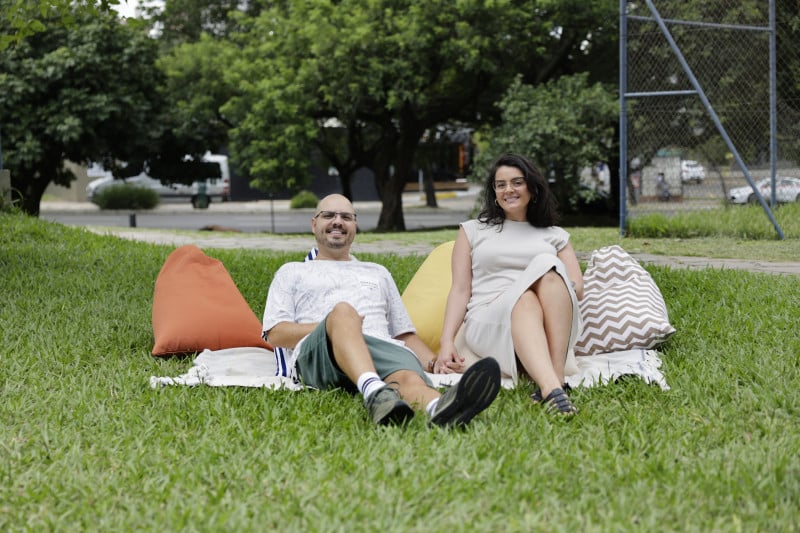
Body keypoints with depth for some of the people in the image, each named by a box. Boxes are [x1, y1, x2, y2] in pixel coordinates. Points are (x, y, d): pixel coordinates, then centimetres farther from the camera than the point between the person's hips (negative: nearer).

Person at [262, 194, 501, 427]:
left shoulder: (378, 273, 38)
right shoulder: (292, 273, 28)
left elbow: (405, 333, 32)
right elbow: (275, 334, 12)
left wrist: (435, 362, 10)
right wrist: (335, 324, -2)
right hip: (317, 356, -2)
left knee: (409, 376, -37)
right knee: (342, 311, -39)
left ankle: (440, 409, -74)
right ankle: (374, 392, -67)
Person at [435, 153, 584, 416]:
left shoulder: (555, 236, 25)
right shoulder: (472, 231, 22)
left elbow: (577, 289, 12)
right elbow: (460, 291, 11)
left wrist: (547, 288, -8)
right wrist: (446, 342, -4)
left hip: (553, 330, 1)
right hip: (488, 323, -1)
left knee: (547, 265, -30)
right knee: (525, 301, -36)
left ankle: (556, 378, -44)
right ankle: (552, 389, -61)